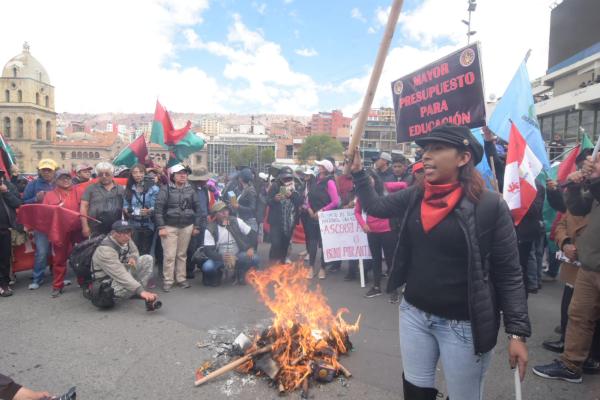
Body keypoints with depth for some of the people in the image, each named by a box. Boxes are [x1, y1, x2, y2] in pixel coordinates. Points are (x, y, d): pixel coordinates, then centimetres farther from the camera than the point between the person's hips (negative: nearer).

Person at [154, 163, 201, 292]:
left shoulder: (191, 189, 7)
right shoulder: (166, 189, -4)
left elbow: (198, 208, 10)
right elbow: (158, 208, -7)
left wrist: (197, 226, 6)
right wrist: (161, 227, -12)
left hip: (187, 227, 3)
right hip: (170, 227, -3)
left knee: (182, 254, 10)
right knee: (169, 255, -4)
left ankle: (181, 278, 21)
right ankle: (167, 281, 8)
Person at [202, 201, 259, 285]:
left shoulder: (236, 221, -7)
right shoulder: (210, 229, -13)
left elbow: (252, 234, -2)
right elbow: (208, 251, -16)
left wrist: (251, 248, -20)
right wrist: (223, 258, -33)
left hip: (238, 256, 1)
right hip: (220, 258, -1)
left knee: (254, 259, -26)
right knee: (207, 267, -31)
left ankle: (239, 273, 5)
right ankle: (217, 273, 7)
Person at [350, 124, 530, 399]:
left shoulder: (490, 206, -14)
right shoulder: (414, 197, -1)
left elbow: (509, 274, -11)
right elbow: (375, 207, 13)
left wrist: (517, 332, -12)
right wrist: (358, 171, 4)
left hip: (463, 324, -4)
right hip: (414, 314, 5)